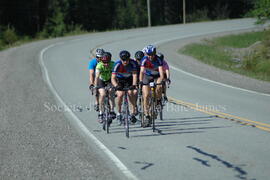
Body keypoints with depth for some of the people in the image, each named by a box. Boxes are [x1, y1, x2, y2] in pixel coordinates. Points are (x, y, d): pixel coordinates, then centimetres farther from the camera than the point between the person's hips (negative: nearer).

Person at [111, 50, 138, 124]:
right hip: (119, 80, -1)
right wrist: (116, 86, -54)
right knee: (120, 94, -20)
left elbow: (134, 75, -33)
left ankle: (133, 113, -13)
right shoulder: (118, 64, -30)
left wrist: (134, 85, -51)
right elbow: (113, 78, -35)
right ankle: (119, 112, 1)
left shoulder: (132, 63, -26)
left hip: (129, 79, 1)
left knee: (130, 93, -21)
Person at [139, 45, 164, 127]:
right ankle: (147, 118, -10)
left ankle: (158, 101, 1)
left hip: (157, 76, 0)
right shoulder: (144, 60, -25)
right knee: (146, 96, -13)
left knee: (159, 87, -31)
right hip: (147, 76, 0)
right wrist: (141, 81, -52)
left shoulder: (158, 59, -25)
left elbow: (161, 72, -35)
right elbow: (142, 71, -36)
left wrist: (161, 80, -53)